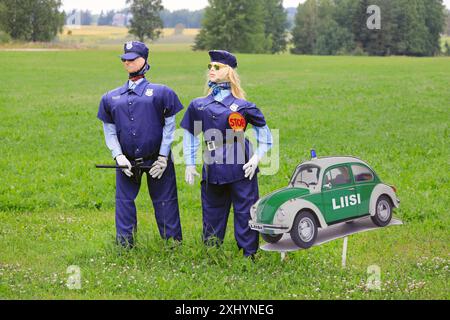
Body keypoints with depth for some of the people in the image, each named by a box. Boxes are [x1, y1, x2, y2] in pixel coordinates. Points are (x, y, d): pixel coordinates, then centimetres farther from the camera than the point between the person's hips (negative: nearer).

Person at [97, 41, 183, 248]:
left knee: (165, 202, 3)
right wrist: (118, 156, -3)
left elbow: (169, 126, 0)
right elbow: (109, 130, 11)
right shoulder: (112, 98, 10)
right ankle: (124, 245, 13)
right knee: (124, 202, 4)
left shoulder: (160, 93, 0)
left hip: (157, 159, -3)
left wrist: (163, 157, -6)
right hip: (126, 161, 3)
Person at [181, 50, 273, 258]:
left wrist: (257, 157, -1)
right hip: (212, 169, 4)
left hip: (241, 169, -4)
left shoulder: (241, 106, -2)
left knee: (245, 213, -1)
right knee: (212, 215, 13)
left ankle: (249, 256, 8)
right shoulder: (198, 106, 8)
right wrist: (190, 164, 13)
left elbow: (263, 131, 7)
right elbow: (189, 135, 18)